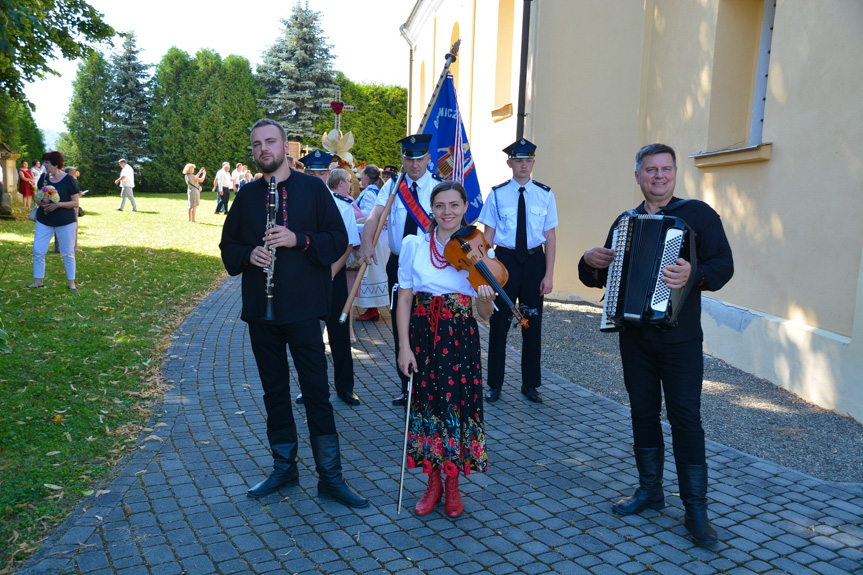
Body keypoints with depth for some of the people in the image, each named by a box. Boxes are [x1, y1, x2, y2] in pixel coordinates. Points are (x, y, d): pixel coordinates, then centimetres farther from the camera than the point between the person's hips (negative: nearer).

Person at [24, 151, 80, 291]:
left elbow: (75, 202, -9)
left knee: (68, 253, 3)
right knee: (38, 251, 2)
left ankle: (71, 282, 14)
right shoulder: (44, 178, 6)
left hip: (65, 222, -4)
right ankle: (38, 281, 13)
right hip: (44, 221, 5)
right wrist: (41, 202, -10)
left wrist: (58, 204, -22)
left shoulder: (68, 179, -9)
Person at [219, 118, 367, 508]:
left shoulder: (312, 188, 1)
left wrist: (299, 239, -17)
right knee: (274, 389, 12)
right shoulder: (247, 195, 11)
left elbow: (339, 239, -3)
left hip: (303, 307, -4)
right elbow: (228, 246, 14)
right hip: (260, 309, 4)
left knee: (316, 390, -2)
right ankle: (284, 468, 26)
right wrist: (248, 254, -7)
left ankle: (330, 477, 7)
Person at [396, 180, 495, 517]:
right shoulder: (414, 246, -1)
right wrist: (404, 346, -9)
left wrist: (486, 299, -24)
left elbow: (485, 314, -2)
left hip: (461, 340, 0)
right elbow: (404, 300, -1)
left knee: (458, 405, 3)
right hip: (423, 337, 0)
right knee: (426, 404, 7)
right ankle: (433, 483, 27)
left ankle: (453, 484, 25)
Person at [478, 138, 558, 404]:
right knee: (499, 322, 4)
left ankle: (530, 384, 24)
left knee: (533, 323, 9)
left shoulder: (545, 194, 2)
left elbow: (550, 237, 2)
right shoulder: (497, 194, -1)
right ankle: (494, 384, 19)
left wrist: (549, 274, -4)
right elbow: (488, 235, 0)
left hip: (534, 261, 2)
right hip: (505, 260, -1)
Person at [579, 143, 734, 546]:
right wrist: (591, 262, -8)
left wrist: (694, 275, -31)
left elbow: (723, 264, -10)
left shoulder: (698, 214, -2)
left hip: (680, 337, -4)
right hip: (634, 335, 4)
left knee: (686, 417, -2)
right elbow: (601, 277, 15)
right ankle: (650, 489, 26)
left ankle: (695, 508, 8)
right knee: (643, 412, 11)